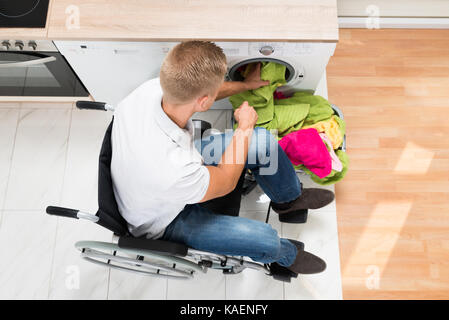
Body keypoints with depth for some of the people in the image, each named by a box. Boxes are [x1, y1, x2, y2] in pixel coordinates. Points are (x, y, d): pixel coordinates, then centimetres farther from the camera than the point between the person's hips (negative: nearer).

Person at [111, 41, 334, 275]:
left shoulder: (153, 88, -26)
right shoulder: (174, 172, -45)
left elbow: (196, 91, -1)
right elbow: (226, 181, -22)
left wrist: (246, 84, 14)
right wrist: (244, 126, -10)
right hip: (166, 223, -6)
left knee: (263, 141, -3)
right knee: (265, 238, -14)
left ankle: (290, 198, 29)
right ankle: (287, 254, 27)